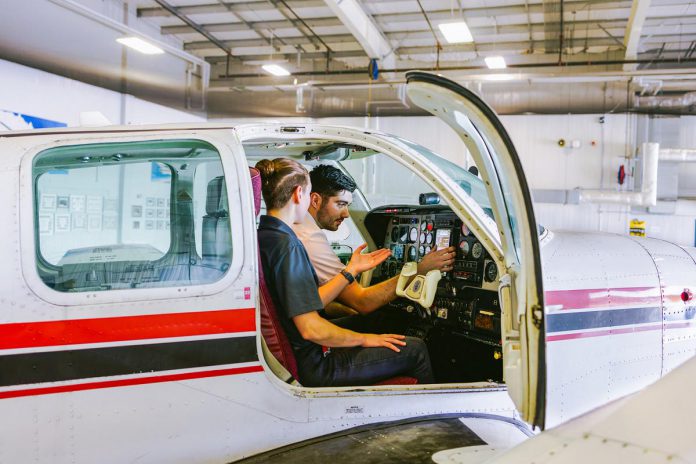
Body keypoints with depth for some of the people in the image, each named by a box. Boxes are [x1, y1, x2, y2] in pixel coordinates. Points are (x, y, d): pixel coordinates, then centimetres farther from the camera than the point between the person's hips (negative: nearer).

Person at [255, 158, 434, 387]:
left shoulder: (262, 236, 5)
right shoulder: (286, 245, -24)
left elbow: (307, 303, 6)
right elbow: (310, 328, -27)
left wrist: (352, 269, 10)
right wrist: (364, 339, -13)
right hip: (311, 366, -10)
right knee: (415, 349, -1)